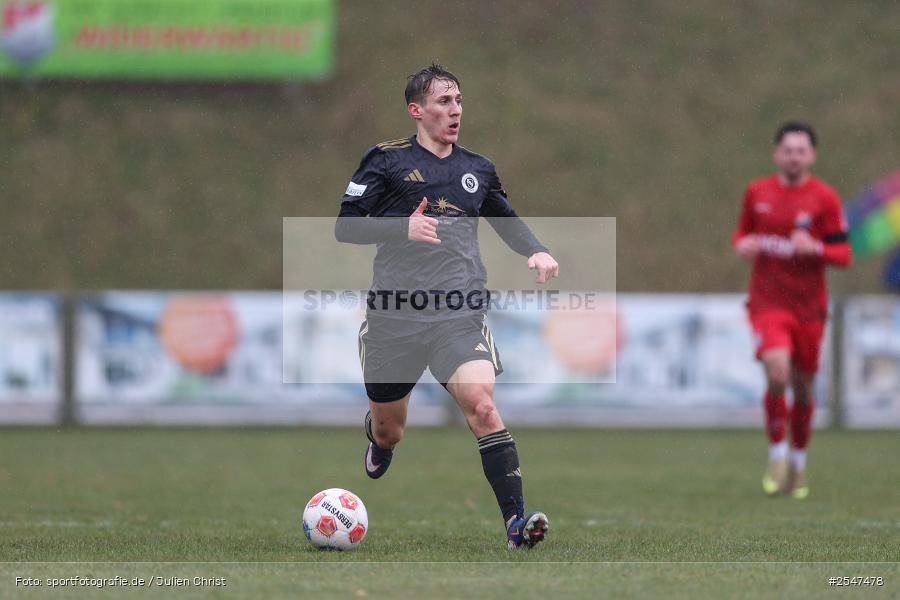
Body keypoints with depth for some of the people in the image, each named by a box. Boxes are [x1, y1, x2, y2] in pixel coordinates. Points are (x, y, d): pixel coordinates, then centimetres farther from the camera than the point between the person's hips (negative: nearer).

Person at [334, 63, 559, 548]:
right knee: (388, 429, 12)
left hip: (459, 315, 1)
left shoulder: (477, 169, 13)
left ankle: (515, 521, -26)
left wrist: (535, 251, 9)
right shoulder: (386, 162, 0)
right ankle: (378, 442, 53)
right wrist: (404, 228, -18)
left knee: (481, 403, -22)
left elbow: (506, 218, 28)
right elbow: (345, 226, -3)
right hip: (394, 316, -1)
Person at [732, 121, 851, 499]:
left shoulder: (825, 198, -4)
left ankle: (798, 461, 32)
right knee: (777, 373, -23)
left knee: (803, 388, 9)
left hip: (808, 307, 0)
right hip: (768, 302, 0)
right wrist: (742, 245, -5)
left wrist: (815, 248, -24)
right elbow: (743, 232, 18)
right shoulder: (756, 192, 3)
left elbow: (843, 255, -4)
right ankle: (776, 456, -4)